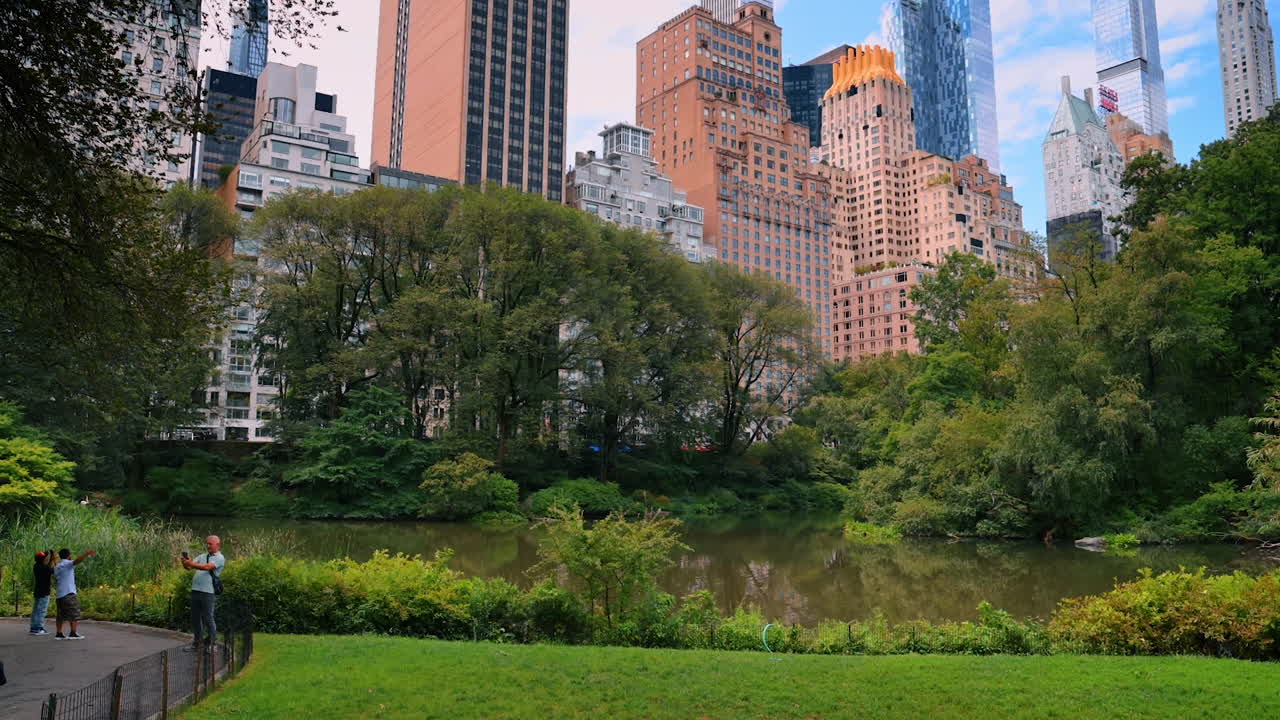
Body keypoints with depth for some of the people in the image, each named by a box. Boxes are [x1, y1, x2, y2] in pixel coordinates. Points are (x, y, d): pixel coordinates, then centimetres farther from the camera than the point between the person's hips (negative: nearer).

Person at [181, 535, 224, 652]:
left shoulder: (220, 558, -3)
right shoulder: (202, 556, 19)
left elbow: (207, 567, -19)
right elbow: (190, 566, 7)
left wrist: (191, 563, -26)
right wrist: (185, 562, -15)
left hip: (208, 592, -7)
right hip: (195, 590, 7)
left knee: (208, 618, -3)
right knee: (195, 617, 11)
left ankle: (212, 642, 8)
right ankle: (196, 642, 22)